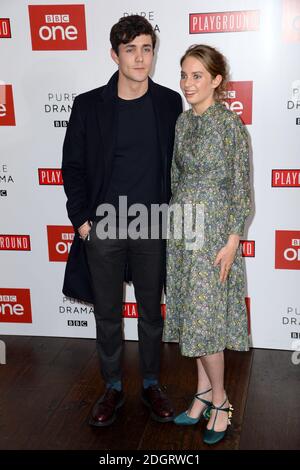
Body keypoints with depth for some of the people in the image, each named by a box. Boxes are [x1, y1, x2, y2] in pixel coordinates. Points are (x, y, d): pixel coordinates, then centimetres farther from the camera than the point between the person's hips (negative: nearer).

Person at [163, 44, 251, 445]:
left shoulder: (230, 123, -11)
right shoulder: (181, 122, 8)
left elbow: (242, 187, -11)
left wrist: (232, 241, -15)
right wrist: (172, 224, 14)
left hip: (213, 229, -6)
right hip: (181, 227, 7)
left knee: (204, 317, -2)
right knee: (190, 314, 12)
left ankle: (219, 400, 18)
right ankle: (204, 393, 27)